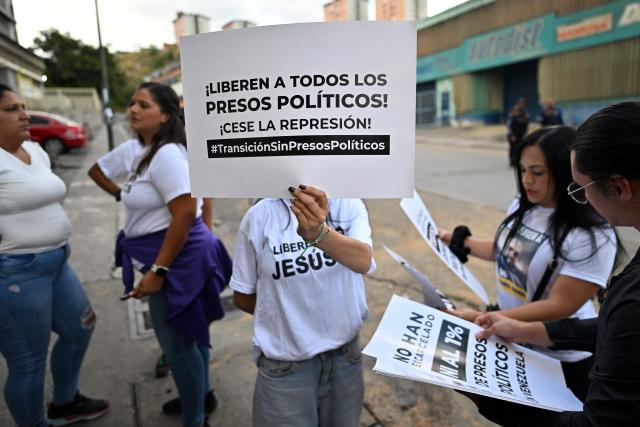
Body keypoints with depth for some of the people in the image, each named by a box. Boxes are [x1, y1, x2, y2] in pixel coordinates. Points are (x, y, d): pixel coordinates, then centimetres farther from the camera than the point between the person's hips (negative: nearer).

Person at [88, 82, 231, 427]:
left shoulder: (167, 154, -20)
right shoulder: (132, 149, 10)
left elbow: (185, 214, -26)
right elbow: (97, 170, 28)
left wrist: (158, 270, -25)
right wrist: (123, 195, 13)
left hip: (179, 256, -10)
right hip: (164, 253, 10)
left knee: (176, 341, 2)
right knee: (190, 330, 22)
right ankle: (202, 394, 43)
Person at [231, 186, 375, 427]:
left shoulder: (349, 206, -9)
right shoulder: (260, 216, -14)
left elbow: (364, 261, -29)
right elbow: (243, 297, -3)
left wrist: (319, 233, -46)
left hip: (345, 354, 3)